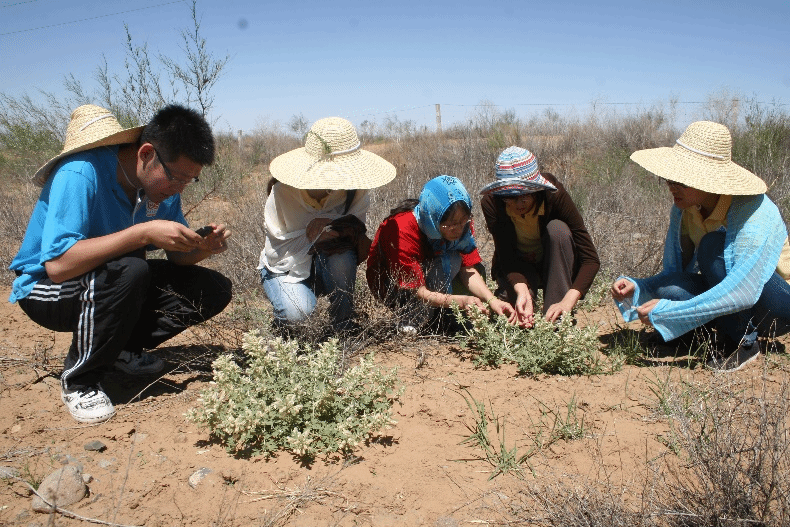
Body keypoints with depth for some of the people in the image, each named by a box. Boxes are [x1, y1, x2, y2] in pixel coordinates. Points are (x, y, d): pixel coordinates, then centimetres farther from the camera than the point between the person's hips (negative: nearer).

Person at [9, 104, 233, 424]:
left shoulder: (164, 181, -8)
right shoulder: (81, 174, -29)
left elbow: (177, 256, 0)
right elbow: (58, 264, -38)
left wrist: (203, 248, -23)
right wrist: (143, 233, -40)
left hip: (118, 284, 7)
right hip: (45, 289, -6)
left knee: (214, 290, -9)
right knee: (129, 270, -38)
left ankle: (122, 348, 8)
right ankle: (78, 382, -15)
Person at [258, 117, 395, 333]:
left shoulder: (355, 190, -16)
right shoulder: (282, 192, -23)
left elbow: (356, 232, -14)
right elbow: (276, 252, -21)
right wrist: (310, 235, -37)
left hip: (327, 267, 2)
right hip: (285, 269, -2)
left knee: (342, 255, -34)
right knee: (298, 311, -32)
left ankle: (344, 324, -14)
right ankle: (282, 323, 6)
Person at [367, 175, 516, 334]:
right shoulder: (402, 230, -36)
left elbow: (468, 270, -17)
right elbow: (417, 291, -35)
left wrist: (492, 300, -34)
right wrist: (460, 301, -48)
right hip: (391, 285, -6)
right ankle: (413, 322, -24)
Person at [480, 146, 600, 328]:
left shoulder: (553, 194, -28)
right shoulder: (492, 203, -24)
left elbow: (591, 258, -29)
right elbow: (506, 256, -24)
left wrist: (567, 302, -43)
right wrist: (522, 291, -44)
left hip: (554, 265, 0)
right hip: (516, 270, 0)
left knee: (557, 229, -31)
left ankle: (558, 320, -25)